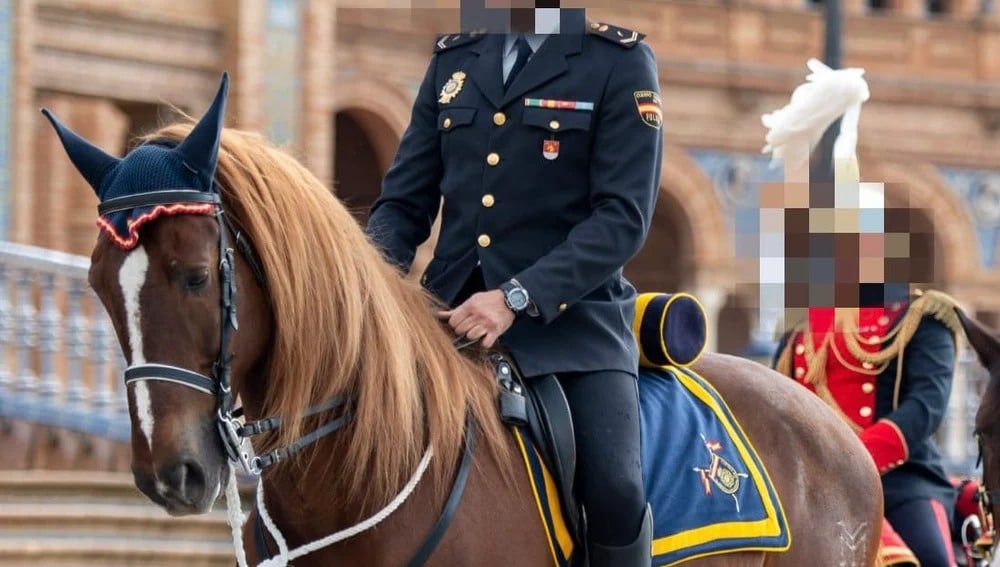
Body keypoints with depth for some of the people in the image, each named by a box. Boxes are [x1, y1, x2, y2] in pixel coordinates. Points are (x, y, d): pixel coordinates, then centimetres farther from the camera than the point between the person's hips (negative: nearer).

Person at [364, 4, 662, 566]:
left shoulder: (621, 62, -2)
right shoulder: (453, 59, 12)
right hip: (450, 310, 4)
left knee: (616, 493, -22)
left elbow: (623, 216, -11)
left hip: (569, 314, -4)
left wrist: (517, 297, -23)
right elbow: (404, 202, 13)